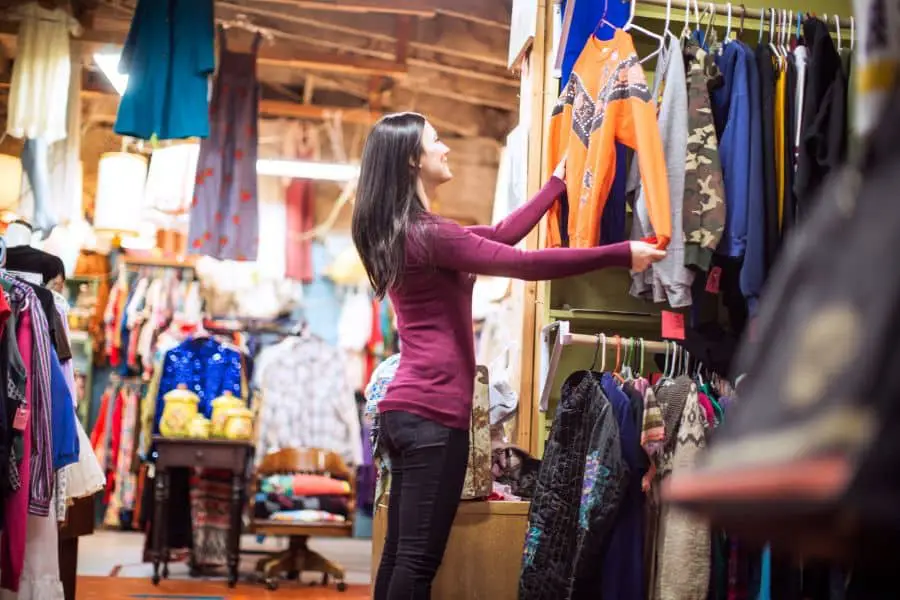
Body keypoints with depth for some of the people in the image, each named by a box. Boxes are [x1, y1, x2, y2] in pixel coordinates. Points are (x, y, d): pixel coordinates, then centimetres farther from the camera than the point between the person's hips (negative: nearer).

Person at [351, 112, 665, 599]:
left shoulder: (402, 233, 17)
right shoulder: (428, 234, -14)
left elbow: (500, 235, 22)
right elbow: (527, 264, -16)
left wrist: (557, 184, 30)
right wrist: (622, 255, -9)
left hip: (404, 408, 10)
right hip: (433, 413, -10)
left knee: (400, 553, 10)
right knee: (417, 560, -8)